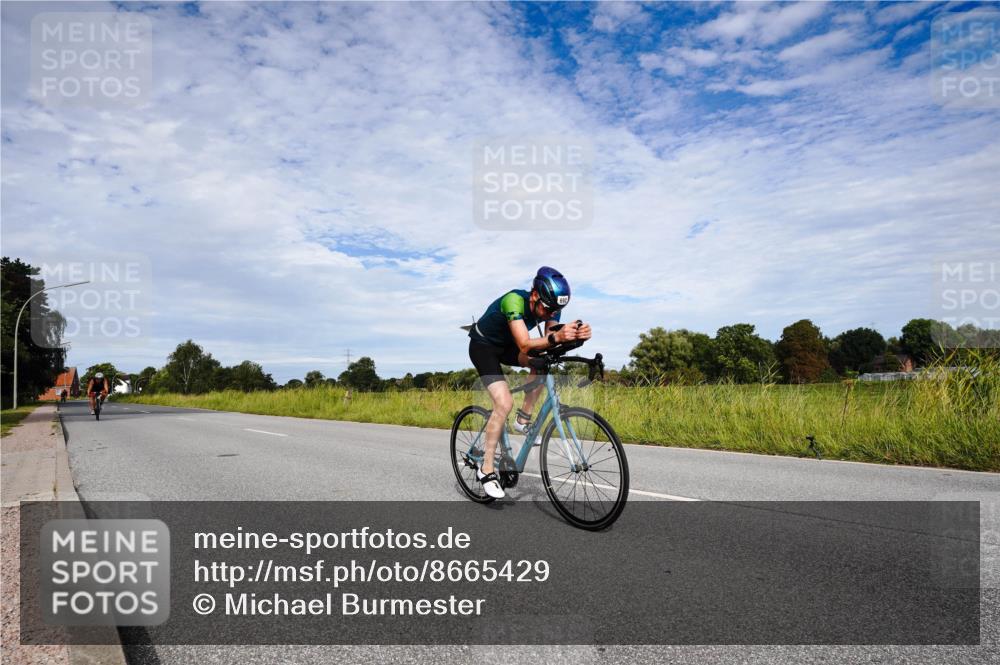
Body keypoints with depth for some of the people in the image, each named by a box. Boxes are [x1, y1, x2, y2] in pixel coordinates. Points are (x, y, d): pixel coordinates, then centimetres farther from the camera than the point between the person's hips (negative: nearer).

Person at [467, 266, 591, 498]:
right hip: (483, 346, -7)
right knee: (505, 403, -21)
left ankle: (524, 418, -5)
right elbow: (524, 345, -44)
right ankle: (486, 470, -10)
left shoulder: (549, 307, -14)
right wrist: (556, 337, -60)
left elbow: (550, 342, -23)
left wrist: (576, 335, -44)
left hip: (506, 346, 7)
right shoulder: (514, 301, -35)